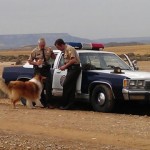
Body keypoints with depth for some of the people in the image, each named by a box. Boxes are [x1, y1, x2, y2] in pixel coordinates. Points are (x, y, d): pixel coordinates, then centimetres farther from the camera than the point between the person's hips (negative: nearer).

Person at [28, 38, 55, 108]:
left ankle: (49, 103, -4)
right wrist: (36, 63, -13)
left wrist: (51, 53, -10)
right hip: (38, 70, 0)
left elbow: (54, 57, 10)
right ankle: (43, 103, 16)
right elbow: (29, 61, 4)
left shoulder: (48, 50, 4)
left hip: (46, 69, 0)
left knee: (48, 87, -8)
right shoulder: (35, 51, 0)